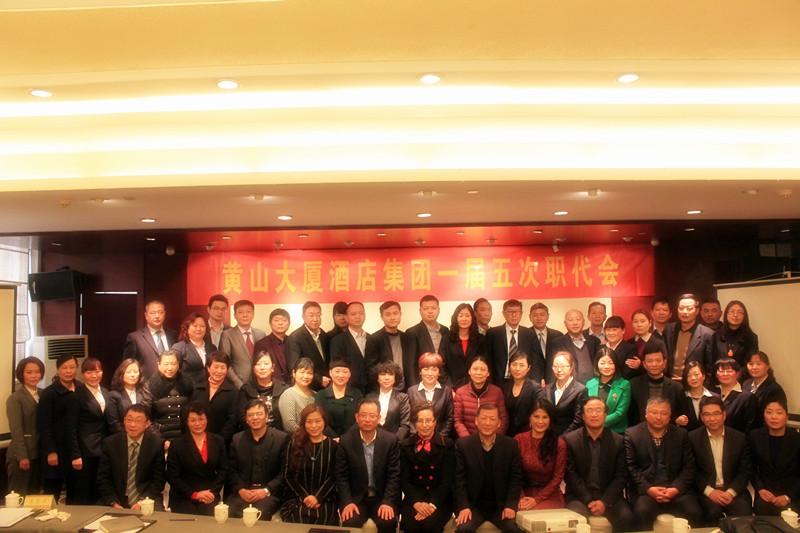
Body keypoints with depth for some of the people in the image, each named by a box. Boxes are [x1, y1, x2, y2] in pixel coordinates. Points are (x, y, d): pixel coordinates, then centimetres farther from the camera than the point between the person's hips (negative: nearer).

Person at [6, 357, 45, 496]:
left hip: (39, 454, 6)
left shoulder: (43, 394, 10)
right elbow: (16, 430, -12)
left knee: (34, 494, 11)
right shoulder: (15, 398, -8)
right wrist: (22, 457, -14)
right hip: (22, 455, -6)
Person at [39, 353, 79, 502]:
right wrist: (50, 452, -12)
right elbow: (44, 425, -7)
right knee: (52, 491, 2)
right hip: (56, 449, -4)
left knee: (74, 495, 8)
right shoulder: (49, 393, -4)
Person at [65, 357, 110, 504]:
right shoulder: (76, 396, -7)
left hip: (104, 451, 6)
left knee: (100, 494, 9)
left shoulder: (105, 392, 11)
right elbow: (71, 429, -8)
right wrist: (75, 456, -12)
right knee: (83, 497, 2)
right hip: (86, 452, -5)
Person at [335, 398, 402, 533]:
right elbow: (341, 476, 0)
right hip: (356, 497, 0)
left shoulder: (391, 440, -2)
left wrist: (387, 502, -14)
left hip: (383, 497, 0)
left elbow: (394, 475, -2)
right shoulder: (345, 441, -1)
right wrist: (348, 502, -12)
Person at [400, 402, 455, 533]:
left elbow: (447, 480, -2)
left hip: (440, 499, -1)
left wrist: (432, 504, -16)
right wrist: (416, 503, -15)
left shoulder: (447, 445, 4)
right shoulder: (406, 445, 9)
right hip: (413, 499, 1)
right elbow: (405, 480, 3)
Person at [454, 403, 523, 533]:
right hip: (472, 505, -1)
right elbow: (459, 479, -2)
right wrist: (464, 506, -13)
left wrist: (510, 505, -8)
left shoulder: (511, 444, 3)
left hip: (500, 505, 1)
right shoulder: (463, 444, -1)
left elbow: (516, 478, 4)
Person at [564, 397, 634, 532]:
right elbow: (570, 475, -1)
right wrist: (589, 501, -12)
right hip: (579, 496, -2)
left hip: (608, 497, 2)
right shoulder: (570, 440, 3)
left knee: (626, 517, -25)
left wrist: (604, 502, -11)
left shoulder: (618, 441, 6)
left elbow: (621, 476, 2)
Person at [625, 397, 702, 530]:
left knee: (695, 513, -23)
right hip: (645, 490, -2)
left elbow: (689, 467, 8)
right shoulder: (632, 434, 6)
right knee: (642, 512, -32)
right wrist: (648, 489, -14)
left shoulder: (681, 435, 13)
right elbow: (630, 467, -1)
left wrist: (676, 489, -8)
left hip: (676, 490, 2)